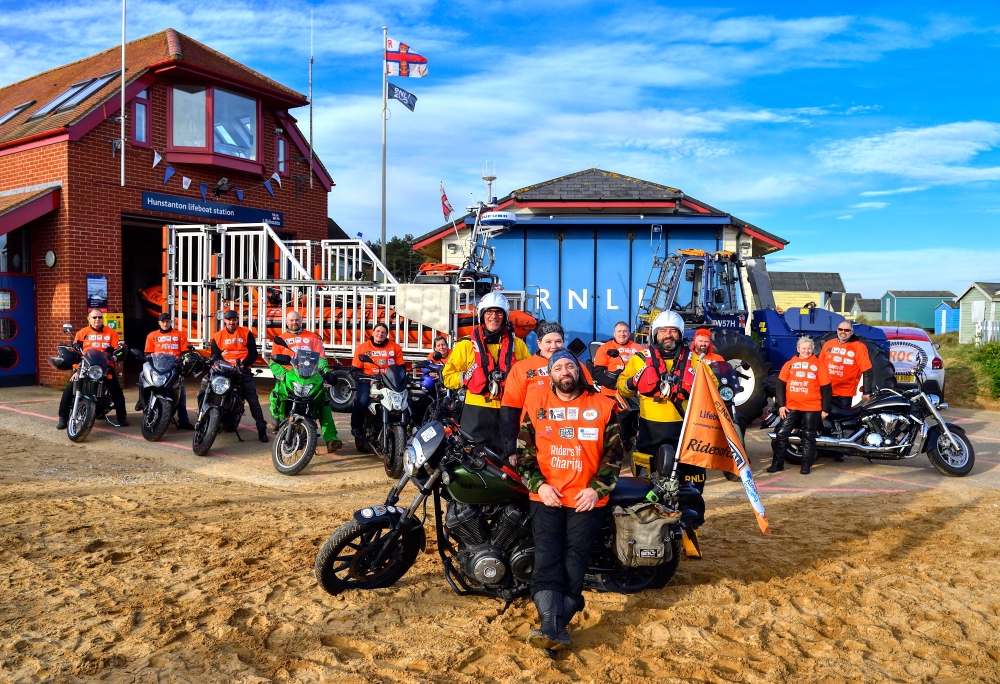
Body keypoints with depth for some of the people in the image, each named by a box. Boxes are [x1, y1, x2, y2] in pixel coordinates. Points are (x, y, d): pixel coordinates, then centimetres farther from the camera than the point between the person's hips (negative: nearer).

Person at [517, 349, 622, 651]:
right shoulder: (535, 404, 8)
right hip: (546, 495, 1)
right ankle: (554, 629, -19)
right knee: (546, 558, -13)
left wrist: (597, 488, -8)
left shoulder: (604, 405, 4)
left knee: (574, 563, -6)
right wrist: (538, 484, -8)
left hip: (586, 497, 0)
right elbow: (524, 450, 6)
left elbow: (614, 452, 4)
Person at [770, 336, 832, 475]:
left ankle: (806, 465, 17)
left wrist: (825, 409, -2)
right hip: (791, 406, 2)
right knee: (781, 433, 0)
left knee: (808, 437, 7)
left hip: (812, 408, -2)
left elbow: (826, 388, 1)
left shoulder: (819, 364, 1)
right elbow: (780, 385, 5)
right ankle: (777, 463, 9)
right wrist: (781, 405, -2)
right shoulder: (789, 364, 6)